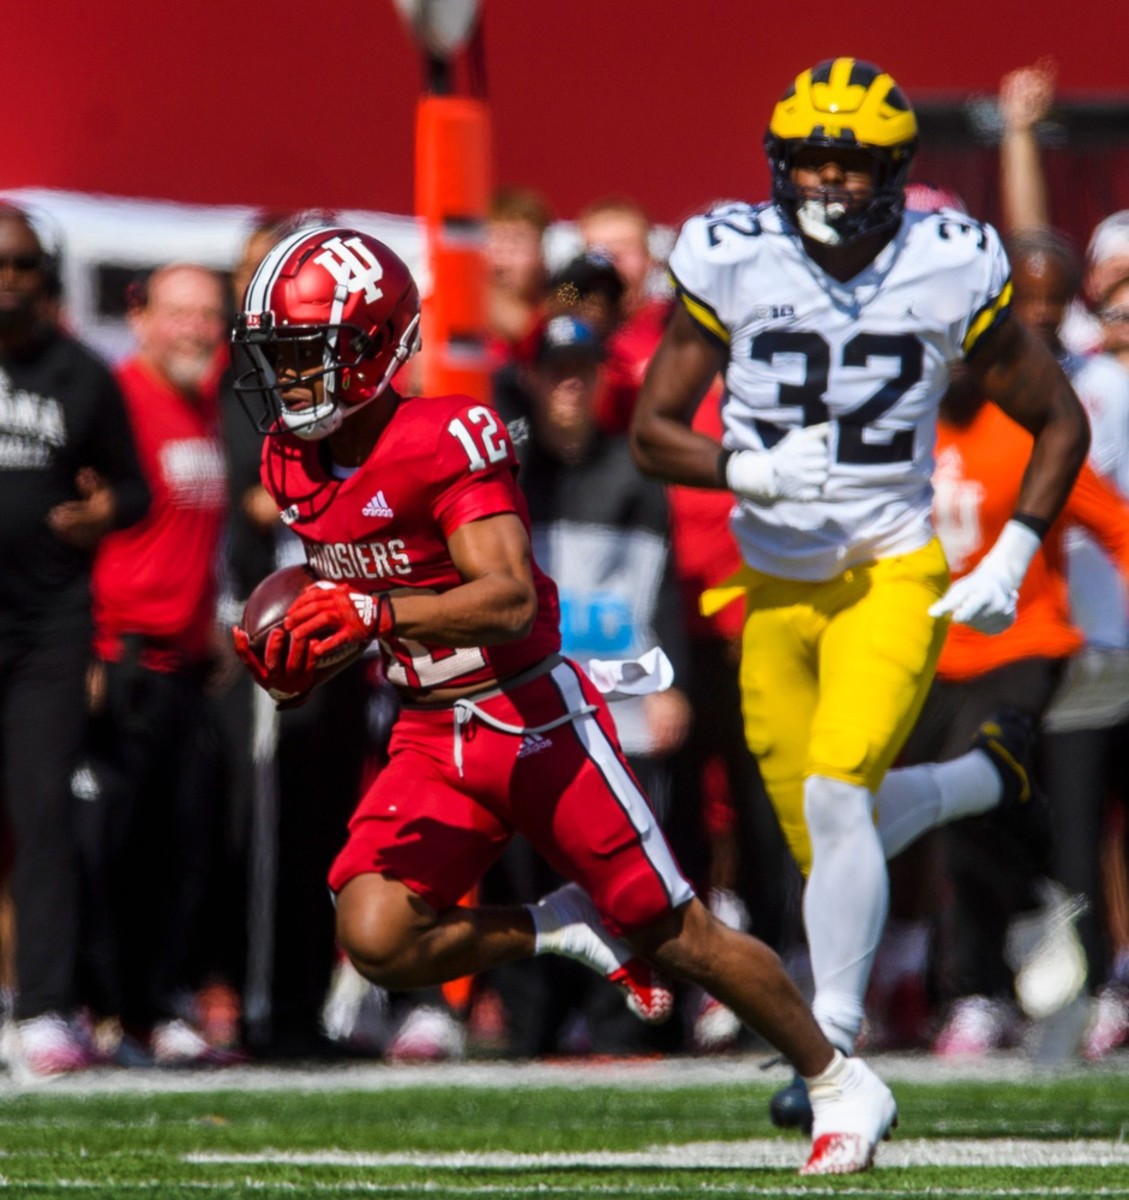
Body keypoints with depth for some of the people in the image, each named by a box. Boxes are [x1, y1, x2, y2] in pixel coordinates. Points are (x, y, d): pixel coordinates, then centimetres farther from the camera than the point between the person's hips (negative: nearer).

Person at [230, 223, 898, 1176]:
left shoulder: (446, 441, -21)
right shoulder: (294, 465, 3)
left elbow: (509, 599, -30)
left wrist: (369, 613, -39)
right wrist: (296, 662, -1)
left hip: (535, 720, -6)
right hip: (431, 739, 6)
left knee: (675, 935, 1)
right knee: (377, 939, -17)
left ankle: (843, 1086, 22)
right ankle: (570, 930, 9)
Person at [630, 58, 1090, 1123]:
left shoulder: (950, 273, -10)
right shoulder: (732, 262, -9)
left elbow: (1059, 424, 3)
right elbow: (652, 432, -5)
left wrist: (1010, 562, -7)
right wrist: (750, 472, -25)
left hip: (894, 578, -3)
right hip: (775, 589, 3)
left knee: (835, 797, -23)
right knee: (828, 845, 11)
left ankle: (833, 1042, -10)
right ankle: (983, 778, 43)